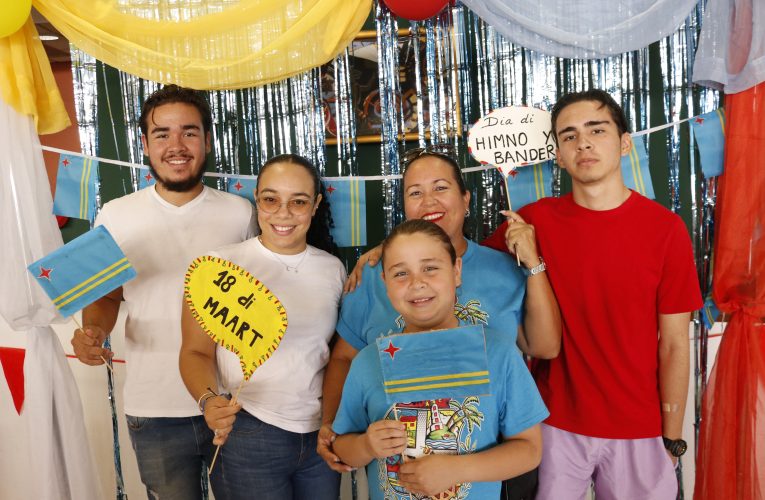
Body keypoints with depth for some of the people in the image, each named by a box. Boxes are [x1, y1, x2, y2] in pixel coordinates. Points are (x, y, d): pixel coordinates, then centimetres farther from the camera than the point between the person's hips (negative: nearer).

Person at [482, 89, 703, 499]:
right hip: (555, 423, 1)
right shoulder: (536, 220, -6)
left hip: (638, 430, 0)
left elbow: (673, 344, -5)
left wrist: (672, 437, -1)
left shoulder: (666, 229, -9)